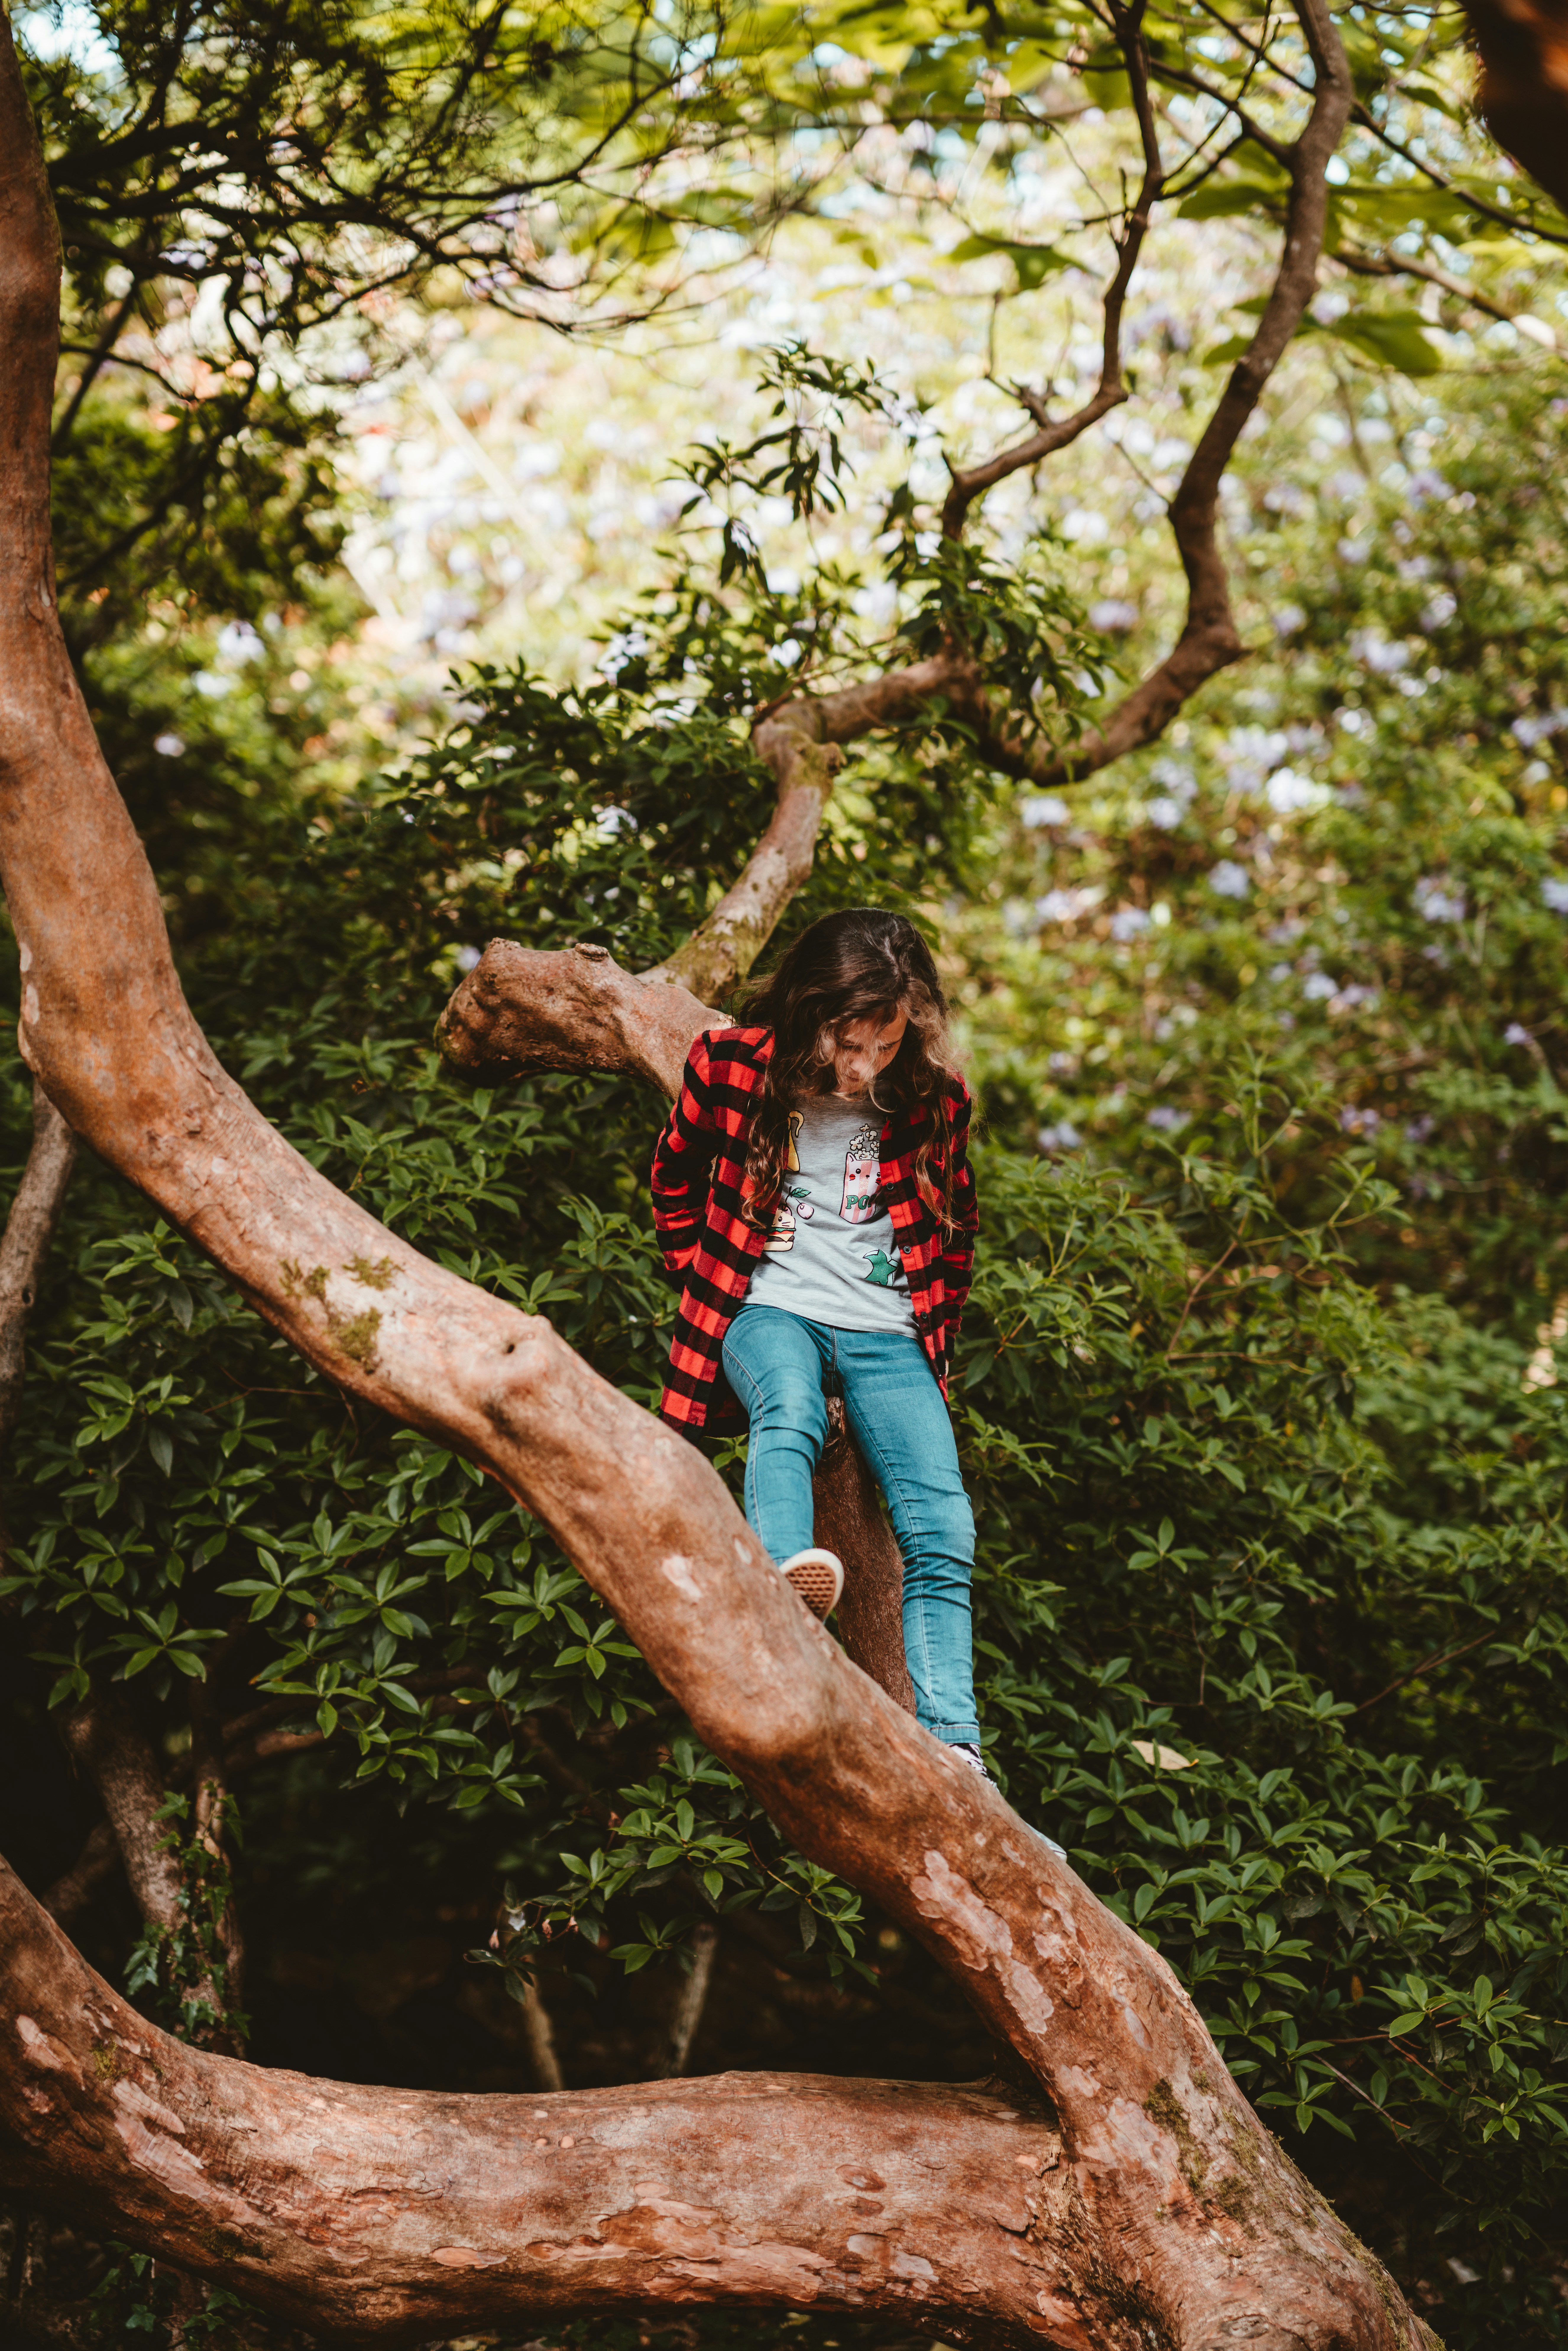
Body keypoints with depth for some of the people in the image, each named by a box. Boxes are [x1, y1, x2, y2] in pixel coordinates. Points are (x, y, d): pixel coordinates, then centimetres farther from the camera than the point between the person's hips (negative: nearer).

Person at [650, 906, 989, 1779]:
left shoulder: (937, 1100, 1)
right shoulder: (733, 1066, -4)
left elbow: (958, 1232, 19)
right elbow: (675, 1180, 15)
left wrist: (934, 1337, 14)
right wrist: (708, 1274, 9)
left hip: (888, 1331, 2)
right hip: (769, 1312, -2)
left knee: (943, 1533, -17)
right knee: (792, 1410, -38)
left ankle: (954, 1750, -21)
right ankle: (785, 1580, -66)